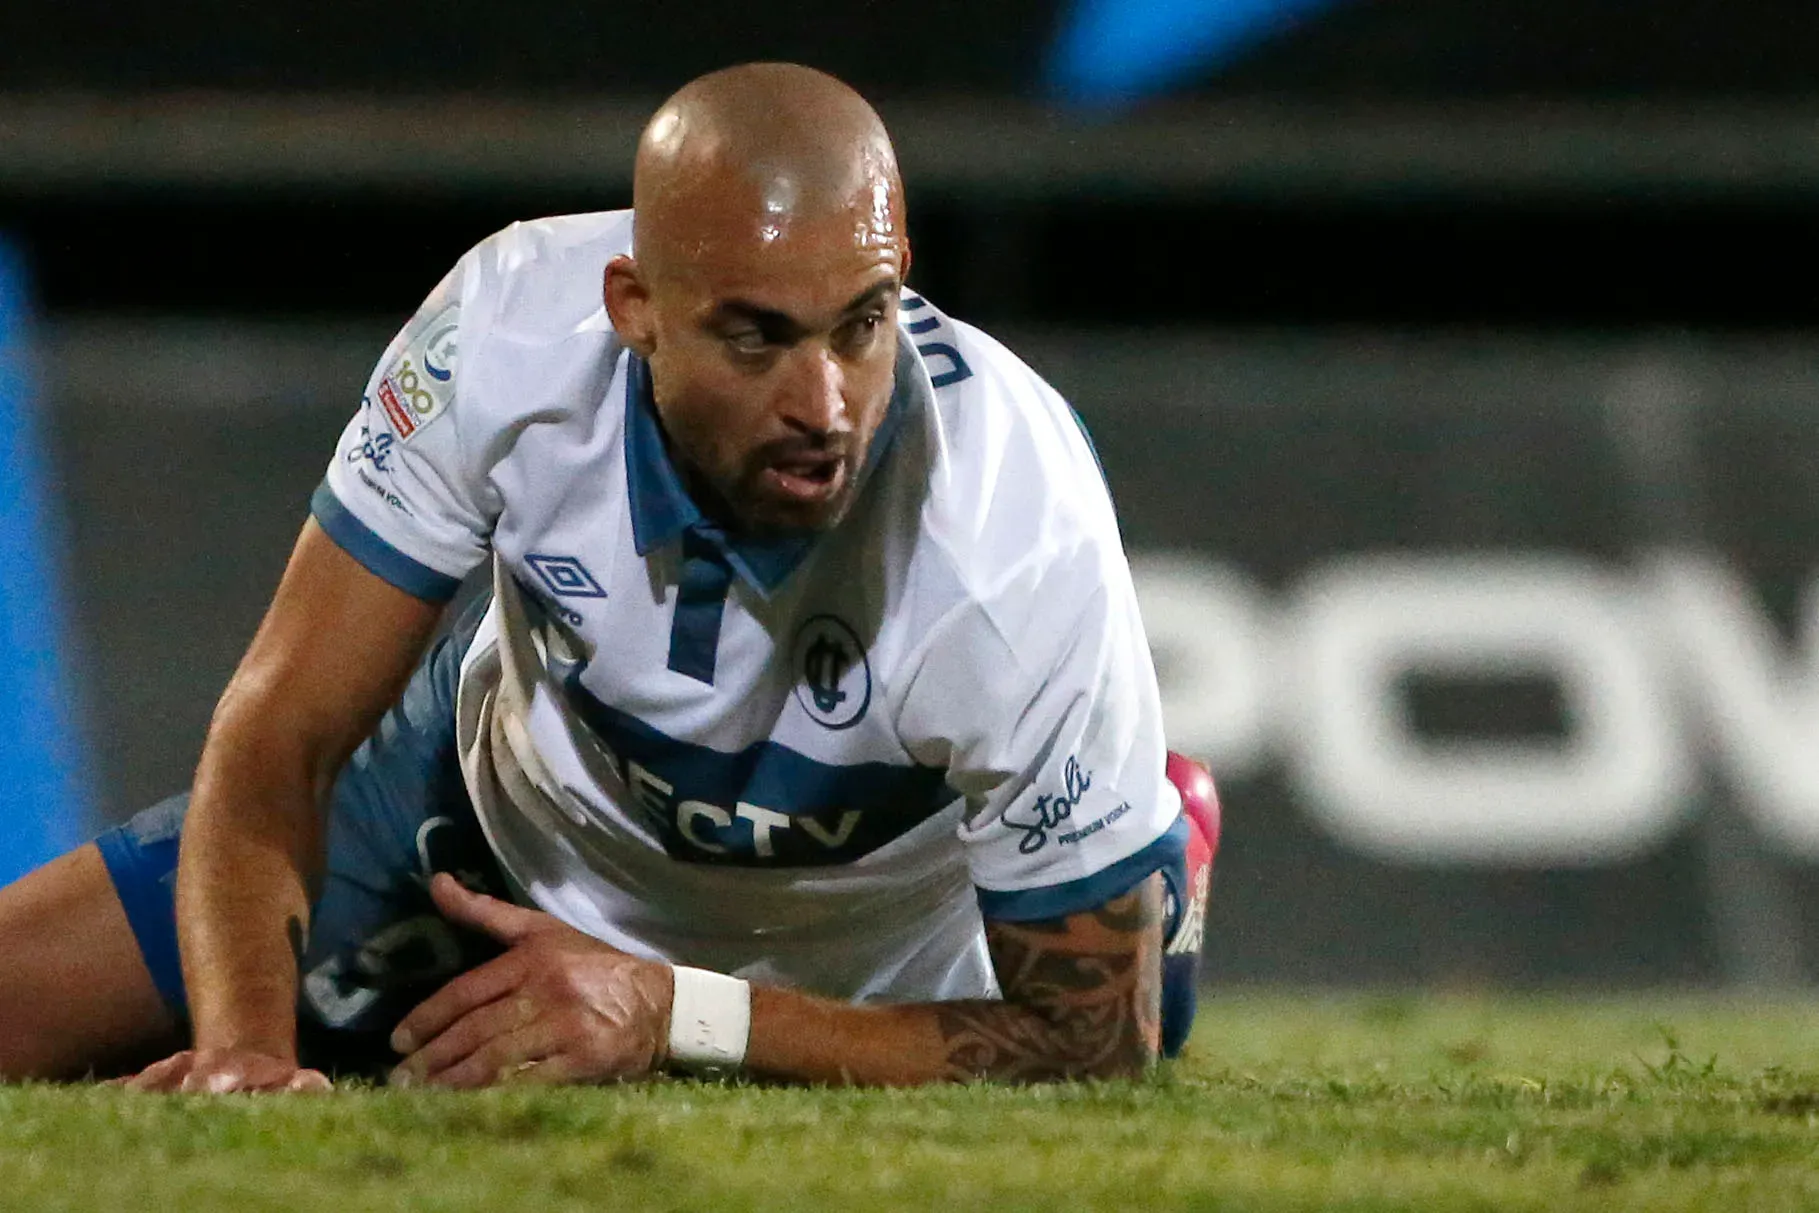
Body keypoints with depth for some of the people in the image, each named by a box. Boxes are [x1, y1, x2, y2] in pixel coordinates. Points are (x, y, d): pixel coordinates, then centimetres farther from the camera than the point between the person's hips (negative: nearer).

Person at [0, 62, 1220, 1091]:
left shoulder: (1024, 556, -41)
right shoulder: (513, 327, -35)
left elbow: (1092, 1042, -31)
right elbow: (281, 732, -27)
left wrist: (675, 1016, -40)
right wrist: (244, 1050, -46)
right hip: (500, 799, 2)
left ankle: (1152, 849, 44)